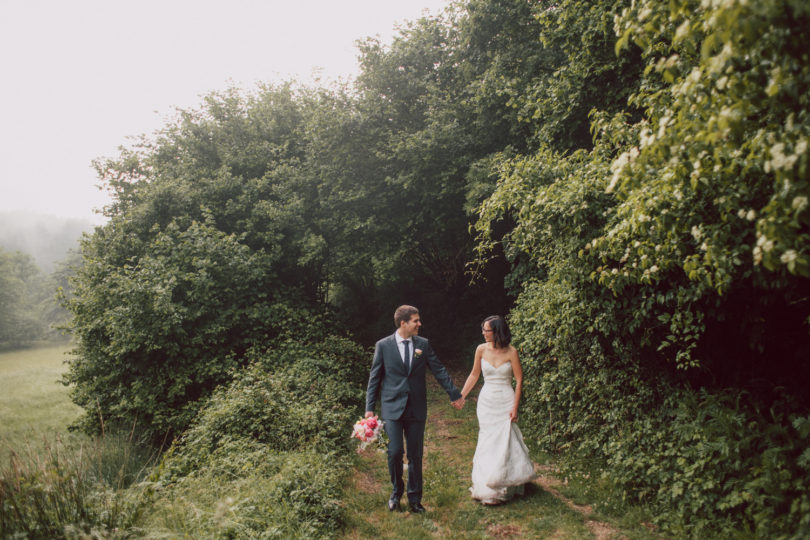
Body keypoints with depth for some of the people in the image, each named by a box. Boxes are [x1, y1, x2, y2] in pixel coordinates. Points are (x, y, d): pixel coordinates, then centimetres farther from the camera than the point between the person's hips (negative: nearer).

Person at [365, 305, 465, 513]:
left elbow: (439, 370, 11)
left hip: (416, 408, 2)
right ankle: (396, 492, 20)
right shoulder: (383, 345, -2)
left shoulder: (423, 344, 4)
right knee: (395, 452, -6)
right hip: (392, 408, -2)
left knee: (416, 455, 6)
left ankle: (414, 499, 22)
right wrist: (369, 408, 2)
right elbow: (374, 378, 3)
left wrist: (455, 394, 13)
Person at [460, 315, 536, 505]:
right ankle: (488, 487, 22)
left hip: (505, 402, -3)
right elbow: (474, 375, 8)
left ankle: (501, 488, 19)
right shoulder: (481, 350, -3)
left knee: (504, 442, 1)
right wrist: (461, 396, 6)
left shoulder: (511, 352, -12)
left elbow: (519, 380, -7)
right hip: (486, 402, 3)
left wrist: (515, 407, -10)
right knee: (488, 442, 7)